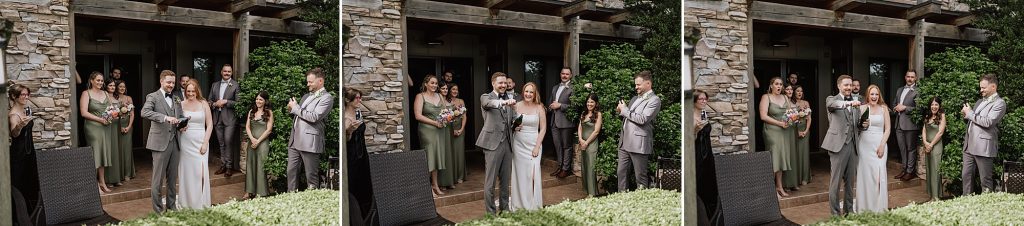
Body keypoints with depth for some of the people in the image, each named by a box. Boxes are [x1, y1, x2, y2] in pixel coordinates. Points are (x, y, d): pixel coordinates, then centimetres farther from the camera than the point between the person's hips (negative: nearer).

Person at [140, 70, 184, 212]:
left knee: (173, 178, 13)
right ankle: (158, 211, 6)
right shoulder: (153, 97, -3)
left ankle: (171, 207, 22)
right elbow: (144, 112, -20)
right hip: (160, 143, -6)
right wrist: (165, 117, -31)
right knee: (158, 179, -1)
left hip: (175, 142, 6)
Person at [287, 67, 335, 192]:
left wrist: (295, 108, -8)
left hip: (309, 143, -8)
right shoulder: (306, 96, 21)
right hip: (294, 141, 8)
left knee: (311, 176, -2)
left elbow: (314, 117, -17)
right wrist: (292, 108, 6)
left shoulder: (327, 98, -6)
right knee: (291, 172, 8)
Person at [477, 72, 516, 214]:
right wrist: (504, 102, -47)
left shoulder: (508, 99, 16)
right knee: (490, 180, -2)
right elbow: (488, 103, -29)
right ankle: (490, 212, 5)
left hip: (507, 143, 6)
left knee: (505, 179, 14)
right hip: (493, 143, -6)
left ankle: (504, 208, 26)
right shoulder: (486, 97, -3)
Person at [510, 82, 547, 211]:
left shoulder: (539, 107, -3)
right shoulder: (517, 106, 1)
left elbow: (543, 128, -1)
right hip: (518, 144, 2)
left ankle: (533, 206, 7)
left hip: (533, 144, -2)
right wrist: (514, 127, -10)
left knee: (533, 174, -6)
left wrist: (537, 147, -8)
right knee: (519, 173, 6)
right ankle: (519, 205, 18)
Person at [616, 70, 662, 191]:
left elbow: (642, 119, -19)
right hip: (624, 142, 8)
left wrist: (625, 110, -9)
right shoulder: (635, 98, 20)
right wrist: (621, 111, 5)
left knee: (640, 177, -1)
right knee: (621, 173, 10)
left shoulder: (654, 100, -7)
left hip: (639, 144, -8)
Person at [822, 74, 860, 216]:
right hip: (838, 144, -6)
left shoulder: (854, 103, 15)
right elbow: (831, 104, -27)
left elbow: (857, 123, 20)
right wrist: (849, 103, -43)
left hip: (852, 145, 6)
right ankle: (835, 213, 5)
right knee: (836, 180, -2)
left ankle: (849, 209, 23)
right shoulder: (832, 99, -2)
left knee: (850, 180, 12)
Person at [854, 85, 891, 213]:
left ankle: (879, 207, 5)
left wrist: (882, 146, -6)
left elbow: (887, 129, 4)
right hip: (864, 144, 0)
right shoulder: (862, 108, 4)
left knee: (879, 173, -5)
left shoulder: (883, 108, 5)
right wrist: (862, 125, -15)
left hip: (879, 144, 0)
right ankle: (865, 207, 8)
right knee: (865, 174, 0)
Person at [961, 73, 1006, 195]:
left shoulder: (999, 103, -7)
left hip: (983, 147, -8)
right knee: (966, 176, 10)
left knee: (985, 180, 0)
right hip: (969, 145, 8)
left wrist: (970, 113, -9)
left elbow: (988, 122, -20)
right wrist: (966, 114, 4)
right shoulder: (980, 101, 19)